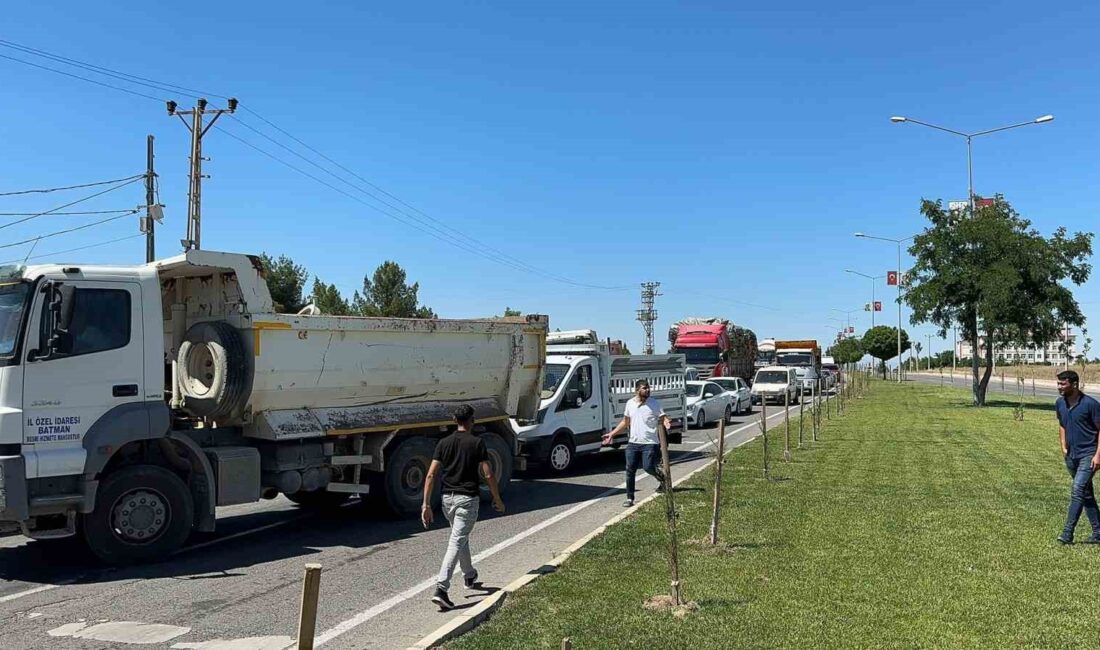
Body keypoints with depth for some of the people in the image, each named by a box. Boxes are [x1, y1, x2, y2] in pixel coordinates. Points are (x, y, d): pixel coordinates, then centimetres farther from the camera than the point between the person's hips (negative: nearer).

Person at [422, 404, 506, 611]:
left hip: (447, 498, 5)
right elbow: (488, 474, -9)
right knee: (457, 542, -7)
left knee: (461, 539, 24)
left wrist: (426, 504, 0)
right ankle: (441, 589, -17)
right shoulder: (477, 443, -8)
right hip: (468, 498, -5)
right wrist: (497, 499, 4)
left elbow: (431, 475, -2)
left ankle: (469, 577, 40)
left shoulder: (444, 443, 3)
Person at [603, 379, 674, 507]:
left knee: (648, 468, -9)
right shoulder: (630, 403, 8)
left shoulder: (654, 404, -4)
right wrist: (612, 434, 16)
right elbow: (625, 422, 19)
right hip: (633, 443, 4)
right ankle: (630, 498, 12)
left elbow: (663, 418, -6)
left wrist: (666, 423, -31)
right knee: (630, 470, 2)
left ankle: (663, 480, 24)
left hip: (650, 443, -4)